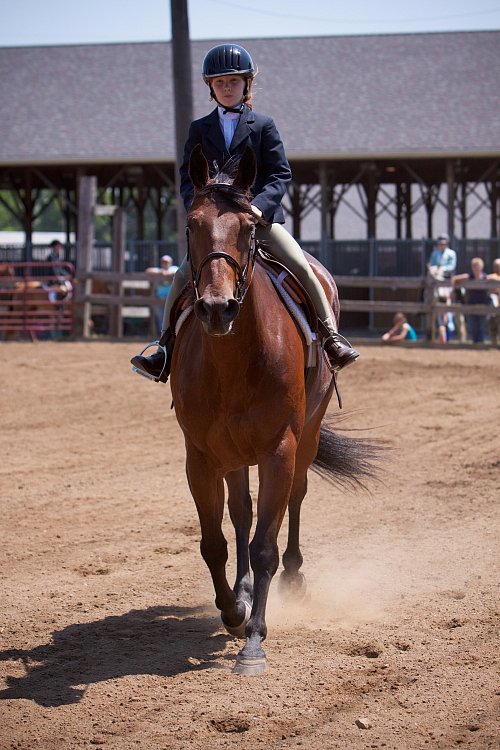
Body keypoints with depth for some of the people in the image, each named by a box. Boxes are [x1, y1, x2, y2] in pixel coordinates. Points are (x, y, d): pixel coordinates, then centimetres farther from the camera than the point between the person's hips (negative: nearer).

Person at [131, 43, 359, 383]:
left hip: (261, 218, -2)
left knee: (302, 267, -18)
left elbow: (281, 174, -1)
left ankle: (332, 338, -12)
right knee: (183, 276, -14)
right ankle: (166, 349, -7)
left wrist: (259, 205, -19)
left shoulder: (263, 125, 7)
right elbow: (187, 178, 7)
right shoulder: (199, 130, 13)